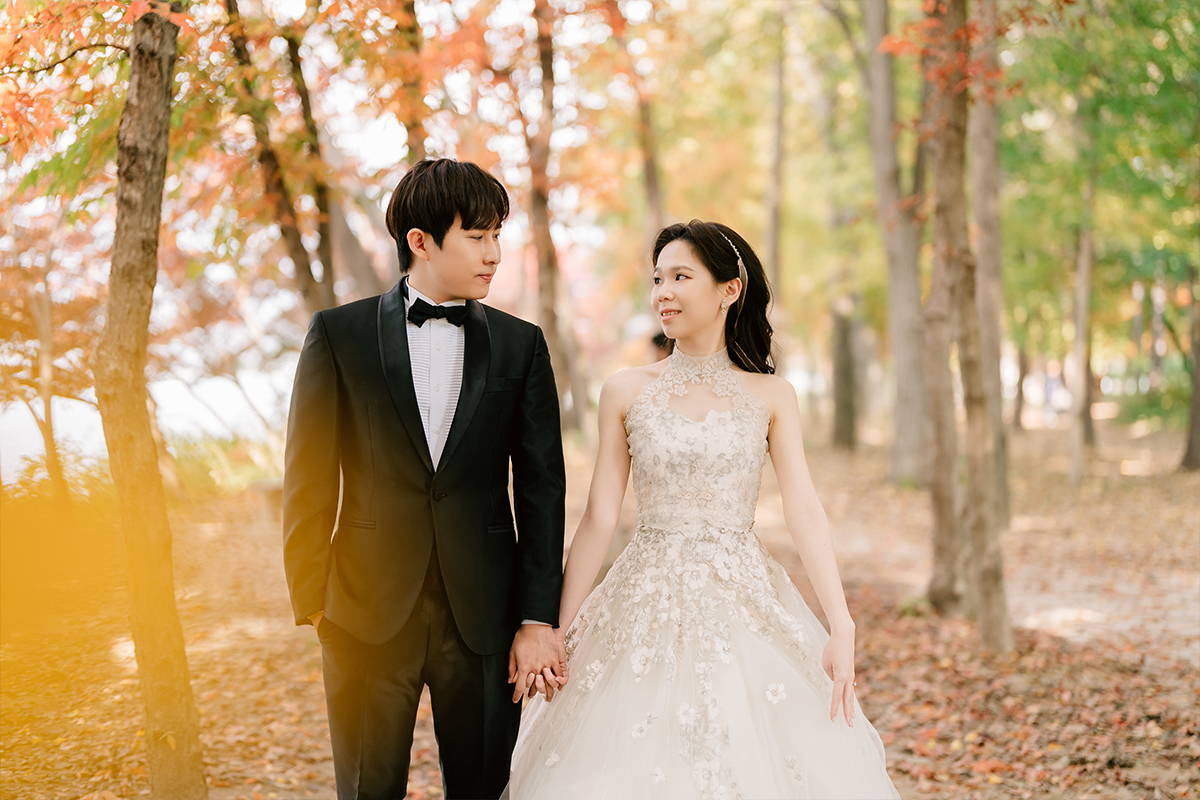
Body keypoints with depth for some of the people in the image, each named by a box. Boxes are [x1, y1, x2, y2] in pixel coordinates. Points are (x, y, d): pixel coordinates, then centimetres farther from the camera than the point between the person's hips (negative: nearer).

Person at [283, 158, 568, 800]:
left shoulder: (520, 345, 6)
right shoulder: (339, 334, 2)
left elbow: (541, 488, 3)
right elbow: (310, 476, 2)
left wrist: (538, 619, -2)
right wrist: (311, 598, -4)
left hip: (483, 617, 1)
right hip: (368, 612, -1)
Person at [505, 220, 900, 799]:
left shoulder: (770, 396, 3)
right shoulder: (627, 392, 3)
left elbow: (803, 509, -5)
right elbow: (599, 518, 4)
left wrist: (841, 628, -14)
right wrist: (558, 629, 1)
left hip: (743, 606, 0)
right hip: (646, 611, 0)